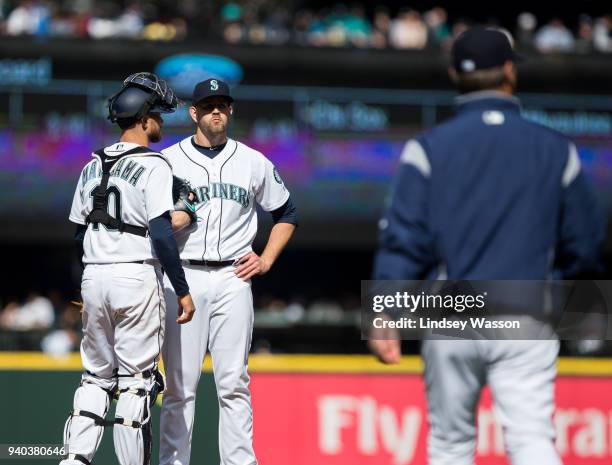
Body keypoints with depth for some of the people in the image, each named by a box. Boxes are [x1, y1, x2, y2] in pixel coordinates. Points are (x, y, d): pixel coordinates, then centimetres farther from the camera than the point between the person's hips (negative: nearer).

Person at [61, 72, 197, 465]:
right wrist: (183, 291, -12)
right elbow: (161, 233, -16)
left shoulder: (94, 165, 12)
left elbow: (79, 231, 15)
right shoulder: (153, 166, -9)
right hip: (137, 277, -6)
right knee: (136, 379, 0)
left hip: (94, 278, 6)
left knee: (97, 375, 13)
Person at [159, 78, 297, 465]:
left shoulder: (255, 163, 11)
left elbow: (287, 213, 21)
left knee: (234, 382, 0)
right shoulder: (168, 161, 6)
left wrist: (266, 260, 10)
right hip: (182, 277, -1)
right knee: (180, 384, -3)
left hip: (233, 278, 1)